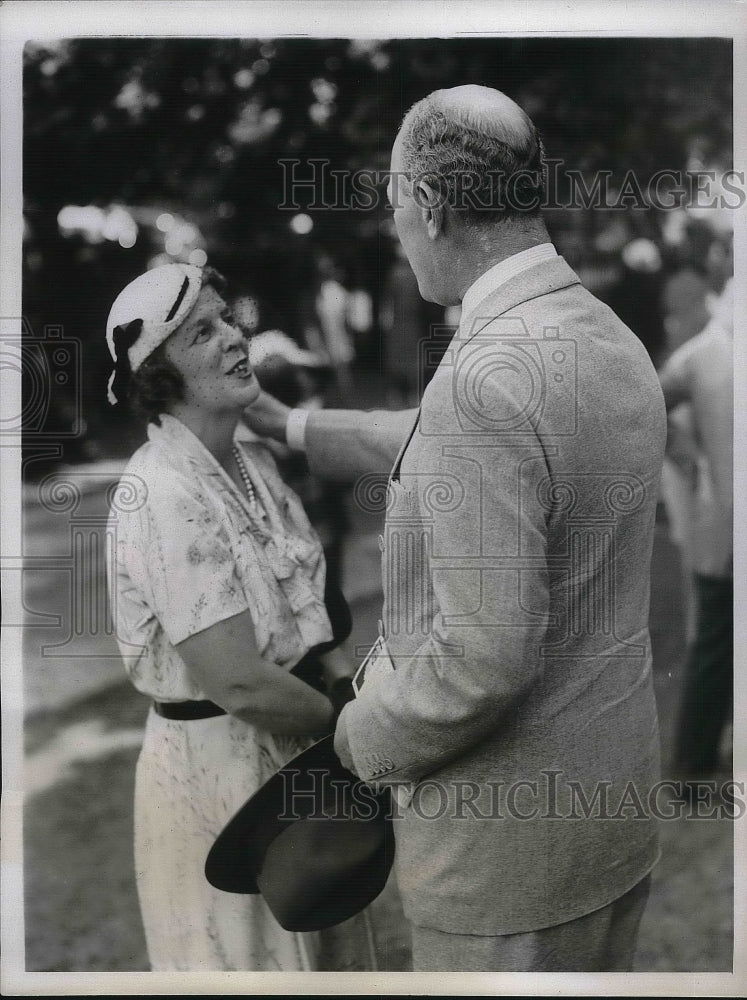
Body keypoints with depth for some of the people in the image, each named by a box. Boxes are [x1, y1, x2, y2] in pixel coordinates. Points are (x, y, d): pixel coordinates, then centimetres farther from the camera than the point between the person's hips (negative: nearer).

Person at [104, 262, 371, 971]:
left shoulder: (253, 460, 2)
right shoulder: (164, 494, -24)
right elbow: (239, 681, -27)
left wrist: (347, 681, -5)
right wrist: (350, 721, -13)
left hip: (293, 751, 8)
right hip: (218, 761, -8)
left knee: (319, 948, 24)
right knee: (246, 953, 12)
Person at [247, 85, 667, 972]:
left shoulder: (486, 379, -27)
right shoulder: (617, 342, 2)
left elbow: (484, 656, -28)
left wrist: (362, 735, -10)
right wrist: (290, 427, 27)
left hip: (510, 835, -8)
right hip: (616, 793, 8)